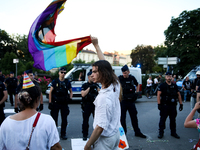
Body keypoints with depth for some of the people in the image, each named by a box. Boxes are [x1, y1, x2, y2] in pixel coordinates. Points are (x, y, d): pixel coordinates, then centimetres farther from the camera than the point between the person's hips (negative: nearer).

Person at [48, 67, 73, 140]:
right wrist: (50, 102, -7)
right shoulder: (55, 81, 1)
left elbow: (71, 91, 15)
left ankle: (63, 134, 19)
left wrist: (70, 98, -3)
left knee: (64, 119, 6)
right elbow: (50, 92, 0)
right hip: (55, 103, -1)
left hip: (64, 103, 2)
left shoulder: (67, 82, 5)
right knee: (54, 119, 4)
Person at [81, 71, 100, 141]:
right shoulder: (85, 85, 2)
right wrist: (89, 87, -15)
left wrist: (96, 87, -12)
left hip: (95, 104, 2)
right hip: (87, 105, -2)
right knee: (85, 120, 2)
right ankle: (85, 135, 14)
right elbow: (83, 94, -11)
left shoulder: (96, 85, 11)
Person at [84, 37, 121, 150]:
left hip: (105, 139, -8)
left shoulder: (103, 98, -29)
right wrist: (96, 45, 14)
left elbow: (100, 127, -26)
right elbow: (104, 65, 7)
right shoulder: (115, 85, -6)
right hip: (116, 134, 8)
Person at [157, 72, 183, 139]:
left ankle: (173, 132, 24)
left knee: (173, 119, 12)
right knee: (162, 119, 1)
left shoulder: (174, 86, 11)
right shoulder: (162, 85, -3)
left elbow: (178, 95, 14)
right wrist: (159, 104, -15)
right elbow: (158, 95, -8)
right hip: (164, 106, -4)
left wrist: (181, 104, 8)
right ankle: (161, 132, 11)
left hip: (173, 106, 4)